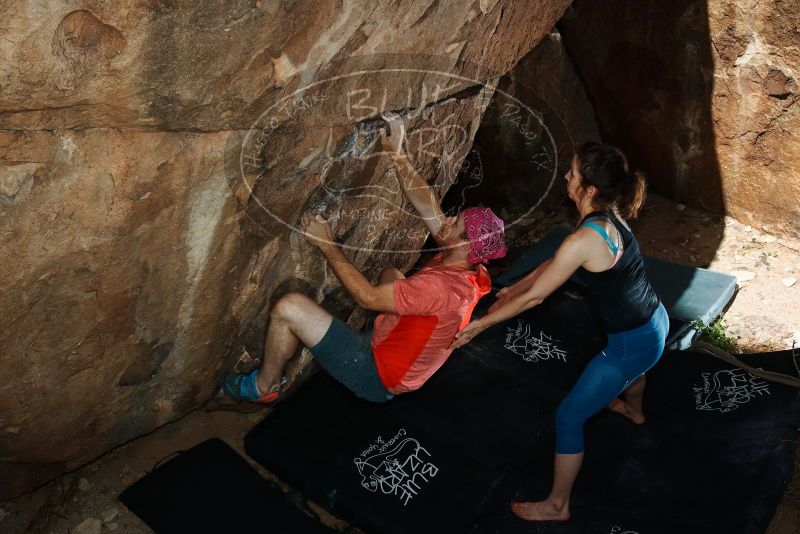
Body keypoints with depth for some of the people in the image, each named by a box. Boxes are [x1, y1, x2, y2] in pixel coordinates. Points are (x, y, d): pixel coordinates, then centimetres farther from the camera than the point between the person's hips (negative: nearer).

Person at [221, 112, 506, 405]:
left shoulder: (441, 287, -34)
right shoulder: (463, 265, -8)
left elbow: (367, 296, -29)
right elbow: (428, 206, -2)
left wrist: (327, 245, -22)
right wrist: (398, 155, -5)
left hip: (375, 375, -9)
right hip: (389, 344, 9)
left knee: (289, 307, -18)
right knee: (391, 274, 27)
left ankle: (264, 386, 7)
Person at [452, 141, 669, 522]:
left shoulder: (584, 240, -32)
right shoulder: (609, 216, -3)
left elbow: (534, 297, -23)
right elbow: (555, 262, 10)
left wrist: (480, 324, -13)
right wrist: (516, 287, 15)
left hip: (633, 343, -9)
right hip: (655, 323, 10)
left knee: (569, 418, 5)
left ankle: (557, 506, 23)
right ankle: (634, 411, 78)